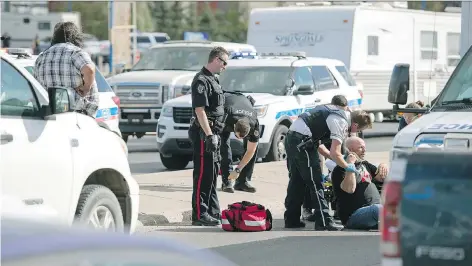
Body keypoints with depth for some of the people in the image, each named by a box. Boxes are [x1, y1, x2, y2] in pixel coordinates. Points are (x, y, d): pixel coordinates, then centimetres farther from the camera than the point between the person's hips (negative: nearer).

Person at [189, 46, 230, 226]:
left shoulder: (212, 80, 18)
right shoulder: (201, 80, -14)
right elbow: (199, 110, -20)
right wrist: (209, 135, -24)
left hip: (214, 133, 10)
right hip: (204, 133, -10)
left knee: (212, 174, 15)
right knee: (203, 174, -8)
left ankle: (213, 212, 22)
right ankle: (199, 215, -7)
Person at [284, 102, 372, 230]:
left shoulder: (339, 113, 17)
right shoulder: (341, 122, -12)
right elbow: (335, 153, -15)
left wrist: (333, 157, 21)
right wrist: (347, 166, 1)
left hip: (291, 137, 10)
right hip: (302, 140, -10)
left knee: (296, 181, 17)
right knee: (315, 183, -4)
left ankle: (291, 219, 24)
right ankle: (323, 222, -3)